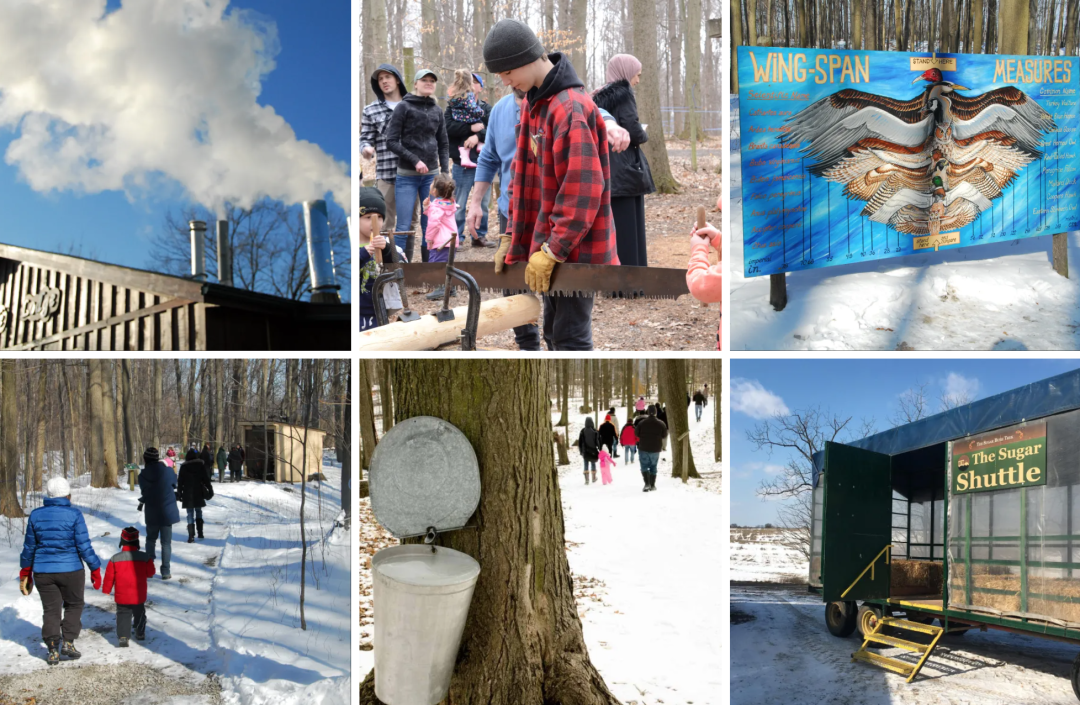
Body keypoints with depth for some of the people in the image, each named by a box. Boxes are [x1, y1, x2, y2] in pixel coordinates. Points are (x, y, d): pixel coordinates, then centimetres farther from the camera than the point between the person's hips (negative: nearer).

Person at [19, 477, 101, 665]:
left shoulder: (36, 515, 0)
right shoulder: (74, 515, -11)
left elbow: (29, 547, 7)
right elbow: (84, 546, -11)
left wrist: (25, 572, 17)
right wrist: (95, 569, -2)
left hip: (43, 572, 3)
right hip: (70, 570, -3)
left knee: (51, 610, 11)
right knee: (74, 605, 17)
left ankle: (53, 651, 6)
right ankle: (68, 642, 7)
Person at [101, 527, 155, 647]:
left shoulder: (115, 559, -11)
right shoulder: (145, 558, -11)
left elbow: (109, 576, -4)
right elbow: (150, 573, 0)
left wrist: (106, 589, 11)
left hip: (122, 597, -1)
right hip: (139, 596, 1)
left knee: (123, 615, 7)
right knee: (139, 614, 21)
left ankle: (123, 637, -3)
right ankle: (140, 634, 33)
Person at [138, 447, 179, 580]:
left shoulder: (143, 476, -8)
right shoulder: (168, 471, -12)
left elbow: (144, 492, 1)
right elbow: (174, 484, 6)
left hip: (151, 513, 2)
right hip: (167, 512, -1)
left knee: (151, 539, 21)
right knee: (166, 542, 4)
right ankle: (165, 571, 3)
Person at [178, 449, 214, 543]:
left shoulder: (184, 467, -2)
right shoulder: (201, 465, -1)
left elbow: (180, 481, 1)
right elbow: (206, 478, 0)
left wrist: (179, 493, 8)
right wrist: (210, 489, 7)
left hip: (188, 494, -1)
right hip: (198, 493, 1)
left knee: (190, 514, 0)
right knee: (198, 512, 17)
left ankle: (191, 536, -8)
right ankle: (200, 533, 16)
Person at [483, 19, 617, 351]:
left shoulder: (572, 108, -20)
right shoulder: (533, 103, 10)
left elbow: (583, 189, -25)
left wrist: (551, 251, -23)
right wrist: (512, 235, 9)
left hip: (575, 248, -9)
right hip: (548, 243, 9)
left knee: (570, 336, -4)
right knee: (553, 332, 17)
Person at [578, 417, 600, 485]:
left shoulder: (583, 431, -8)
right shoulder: (595, 431, -11)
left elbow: (580, 442, -1)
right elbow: (598, 441, -7)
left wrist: (581, 450, 10)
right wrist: (599, 449, 3)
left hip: (585, 451, 0)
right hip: (593, 451, 0)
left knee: (586, 465, 5)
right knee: (593, 464, 16)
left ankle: (586, 479, -1)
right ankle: (594, 478, 26)